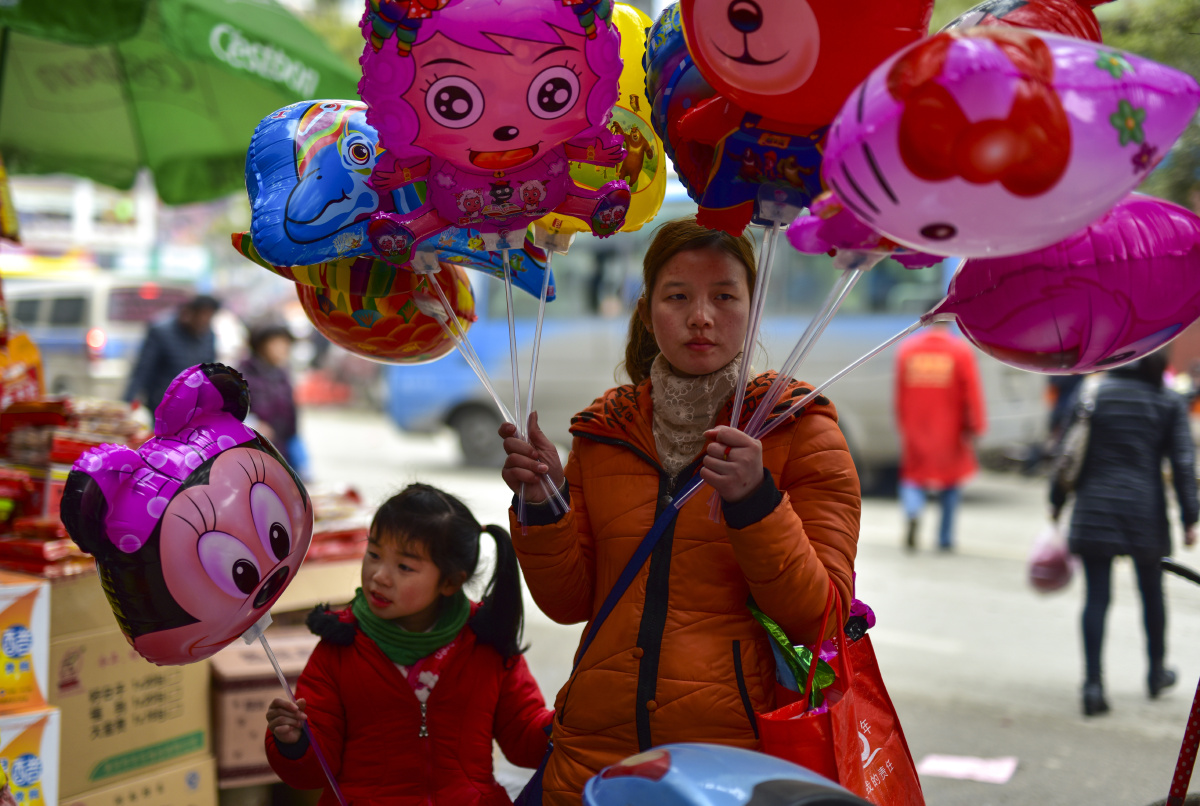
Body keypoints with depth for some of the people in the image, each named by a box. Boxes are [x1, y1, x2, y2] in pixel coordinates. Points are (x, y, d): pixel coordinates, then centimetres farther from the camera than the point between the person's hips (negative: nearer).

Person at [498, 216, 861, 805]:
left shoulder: (799, 432, -2)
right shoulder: (604, 431, 7)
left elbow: (822, 618, -9)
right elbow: (568, 601, 7)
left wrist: (755, 502, -22)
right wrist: (542, 504, -9)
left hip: (738, 748, -3)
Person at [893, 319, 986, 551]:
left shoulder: (906, 349, 1)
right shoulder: (961, 350, -7)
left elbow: (899, 393, 6)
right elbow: (972, 393, -8)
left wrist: (903, 425, 14)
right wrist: (975, 426, 0)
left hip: (915, 429, 2)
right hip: (950, 430, -1)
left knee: (913, 477, 11)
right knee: (951, 480, 14)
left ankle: (912, 510, -22)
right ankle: (946, 538, 16)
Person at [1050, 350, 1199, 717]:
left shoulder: (1093, 394, 1)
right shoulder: (1170, 403, 1)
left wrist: (1057, 500, 8)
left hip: (1095, 509, 0)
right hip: (1146, 510, 0)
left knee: (1097, 597, -1)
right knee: (1151, 592, 18)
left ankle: (1093, 683, -9)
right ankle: (1157, 671, 33)